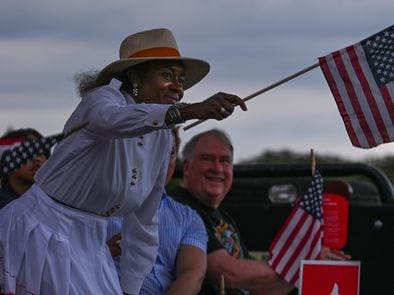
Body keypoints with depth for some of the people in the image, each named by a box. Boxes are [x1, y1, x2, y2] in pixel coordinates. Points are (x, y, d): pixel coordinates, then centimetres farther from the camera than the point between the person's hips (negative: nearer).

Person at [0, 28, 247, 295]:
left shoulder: (162, 137, 6)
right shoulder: (103, 97, -14)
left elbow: (143, 225, 13)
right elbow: (111, 118, -43)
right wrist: (188, 111, -57)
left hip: (90, 243, 7)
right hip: (41, 233, -7)